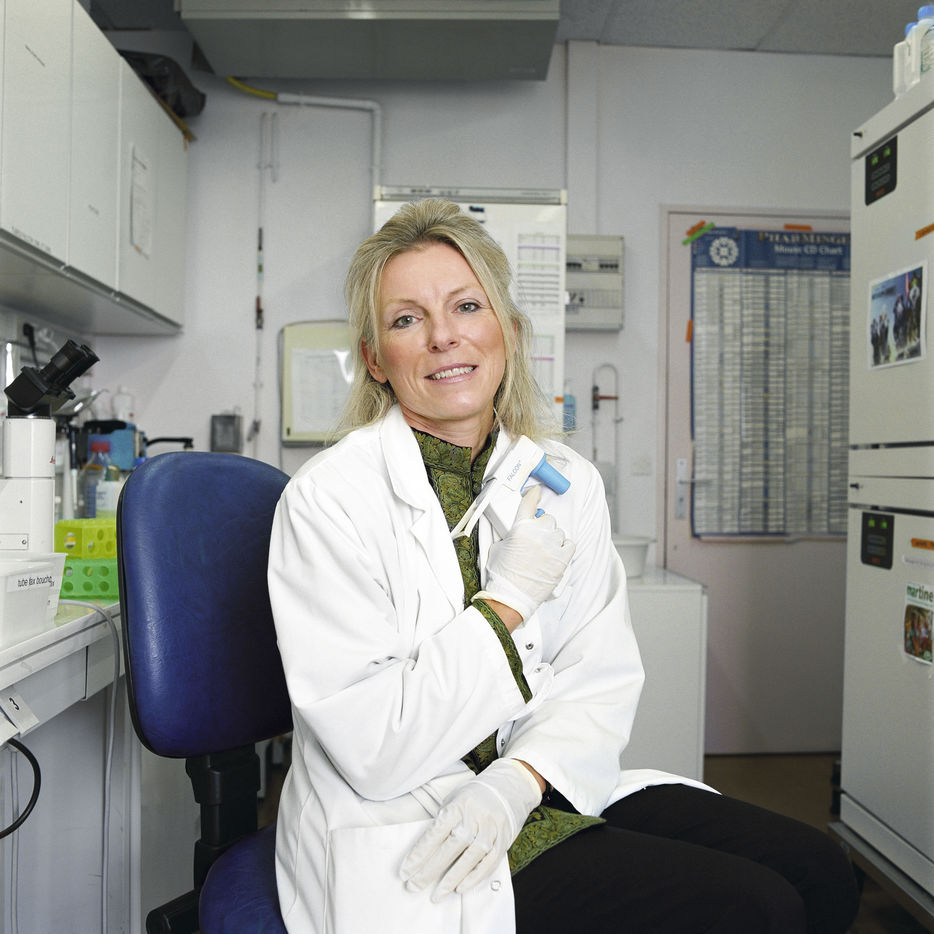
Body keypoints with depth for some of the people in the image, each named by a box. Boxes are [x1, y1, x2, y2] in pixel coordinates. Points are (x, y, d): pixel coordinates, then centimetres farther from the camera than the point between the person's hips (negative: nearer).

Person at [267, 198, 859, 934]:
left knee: (817, 873, -5)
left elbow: (603, 679, 1)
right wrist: (510, 599, -18)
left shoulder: (567, 481, 3)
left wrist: (519, 780, -17)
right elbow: (373, 748, -17)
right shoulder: (327, 499, -14)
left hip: (549, 793, 6)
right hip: (400, 835, -6)